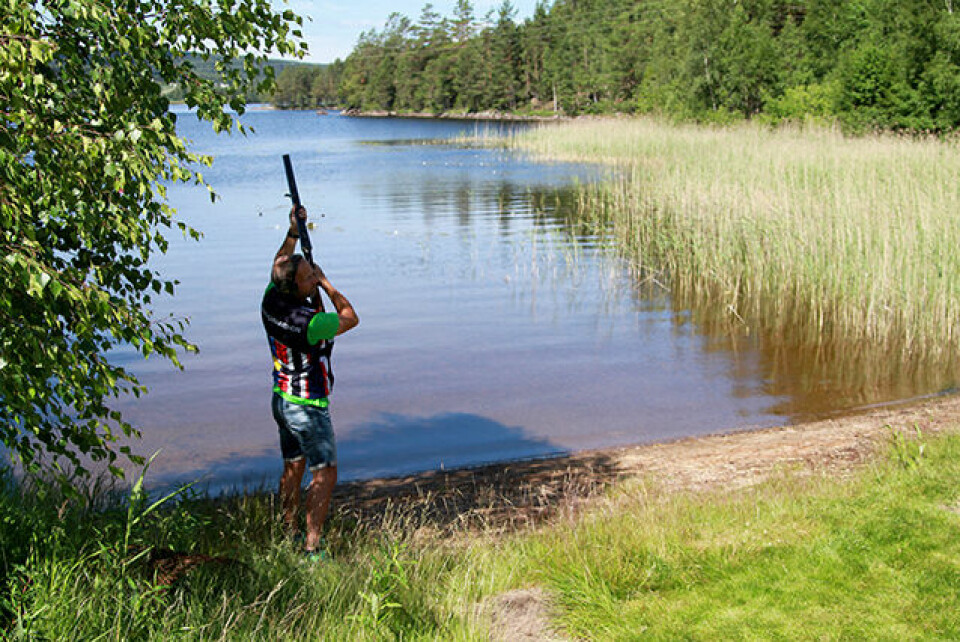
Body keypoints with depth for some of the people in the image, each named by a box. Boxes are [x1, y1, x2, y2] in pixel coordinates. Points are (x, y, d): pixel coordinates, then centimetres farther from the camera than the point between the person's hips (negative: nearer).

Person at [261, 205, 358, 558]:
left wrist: (293, 231, 8)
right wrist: (326, 284, -6)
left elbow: (278, 266, 14)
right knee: (325, 472, 1)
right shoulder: (308, 322, -29)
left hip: (281, 398, 8)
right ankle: (311, 546, 0)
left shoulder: (271, 300, -8)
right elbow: (351, 318, -12)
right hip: (308, 406, -8)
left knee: (293, 466, 20)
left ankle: (289, 533, 30)